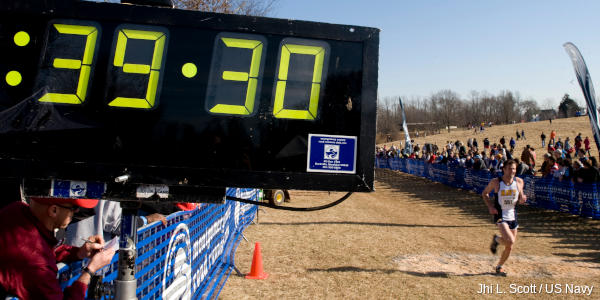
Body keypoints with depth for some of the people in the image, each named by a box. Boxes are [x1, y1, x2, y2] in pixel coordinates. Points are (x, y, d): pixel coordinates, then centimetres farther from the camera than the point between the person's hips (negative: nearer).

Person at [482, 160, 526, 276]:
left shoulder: (519, 181, -1)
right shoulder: (495, 182, -10)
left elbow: (520, 199, 10)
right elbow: (484, 193, 4)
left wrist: (522, 199, -14)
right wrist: (490, 206, -10)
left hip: (513, 216, 4)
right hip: (500, 215, -4)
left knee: (510, 247, 10)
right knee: (510, 240, -24)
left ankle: (499, 267, 32)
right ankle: (496, 240, 10)